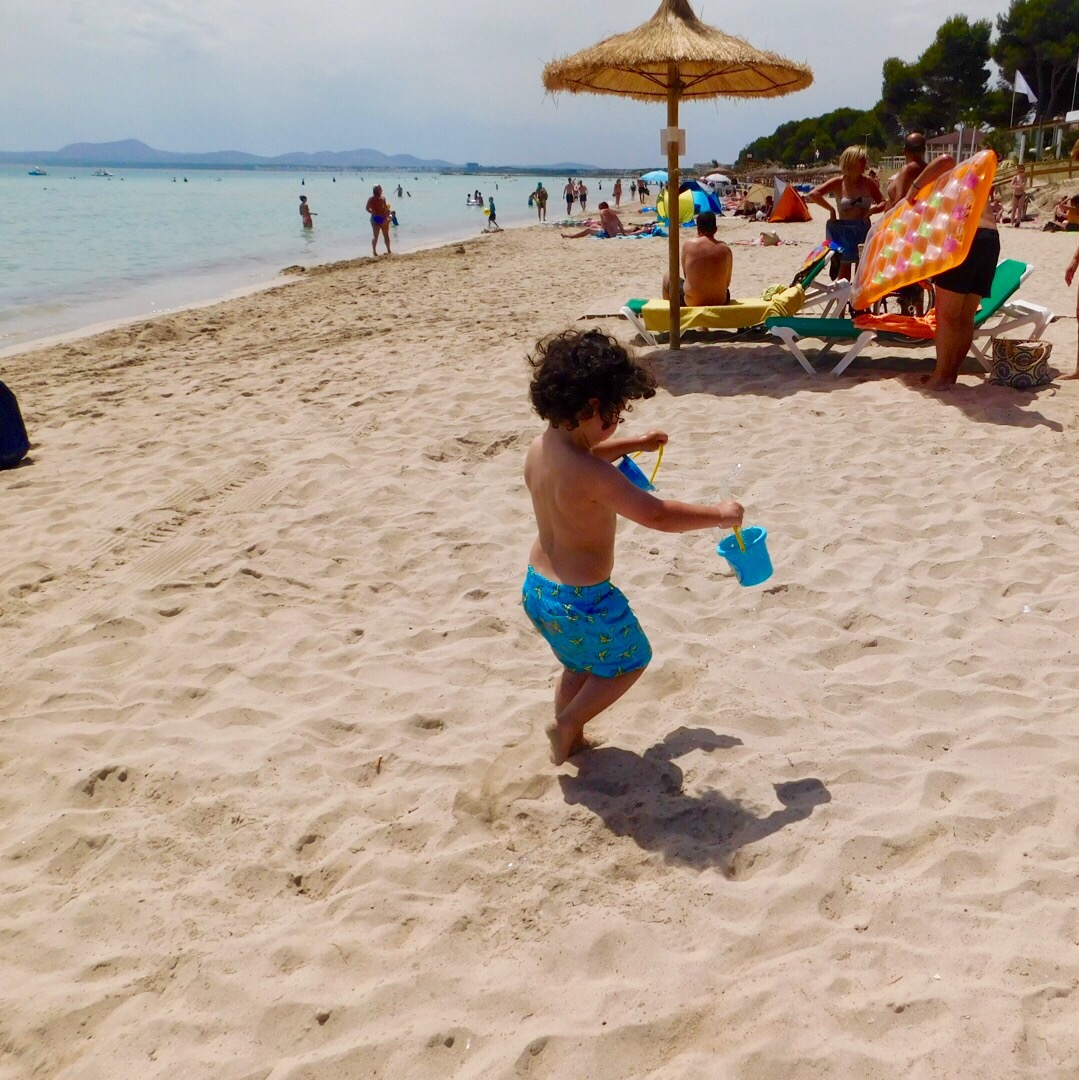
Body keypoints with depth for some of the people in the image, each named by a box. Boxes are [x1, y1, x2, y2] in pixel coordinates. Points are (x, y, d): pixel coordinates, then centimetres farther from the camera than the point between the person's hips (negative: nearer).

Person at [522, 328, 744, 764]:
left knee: (581, 663, 31)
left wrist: (634, 444, 25)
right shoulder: (591, 476, -30)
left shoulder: (540, 447, -3)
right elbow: (656, 515, -28)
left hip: (538, 586, 8)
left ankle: (569, 741, 42)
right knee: (630, 660, 20)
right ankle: (566, 724, 21)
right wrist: (717, 514, -15)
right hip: (581, 599, -8)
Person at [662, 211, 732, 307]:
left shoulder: (688, 245, -8)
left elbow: (686, 275, 2)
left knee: (667, 277, 26)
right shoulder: (725, 249, -3)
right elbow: (727, 283, 3)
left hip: (692, 303, -2)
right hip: (720, 301, 3)